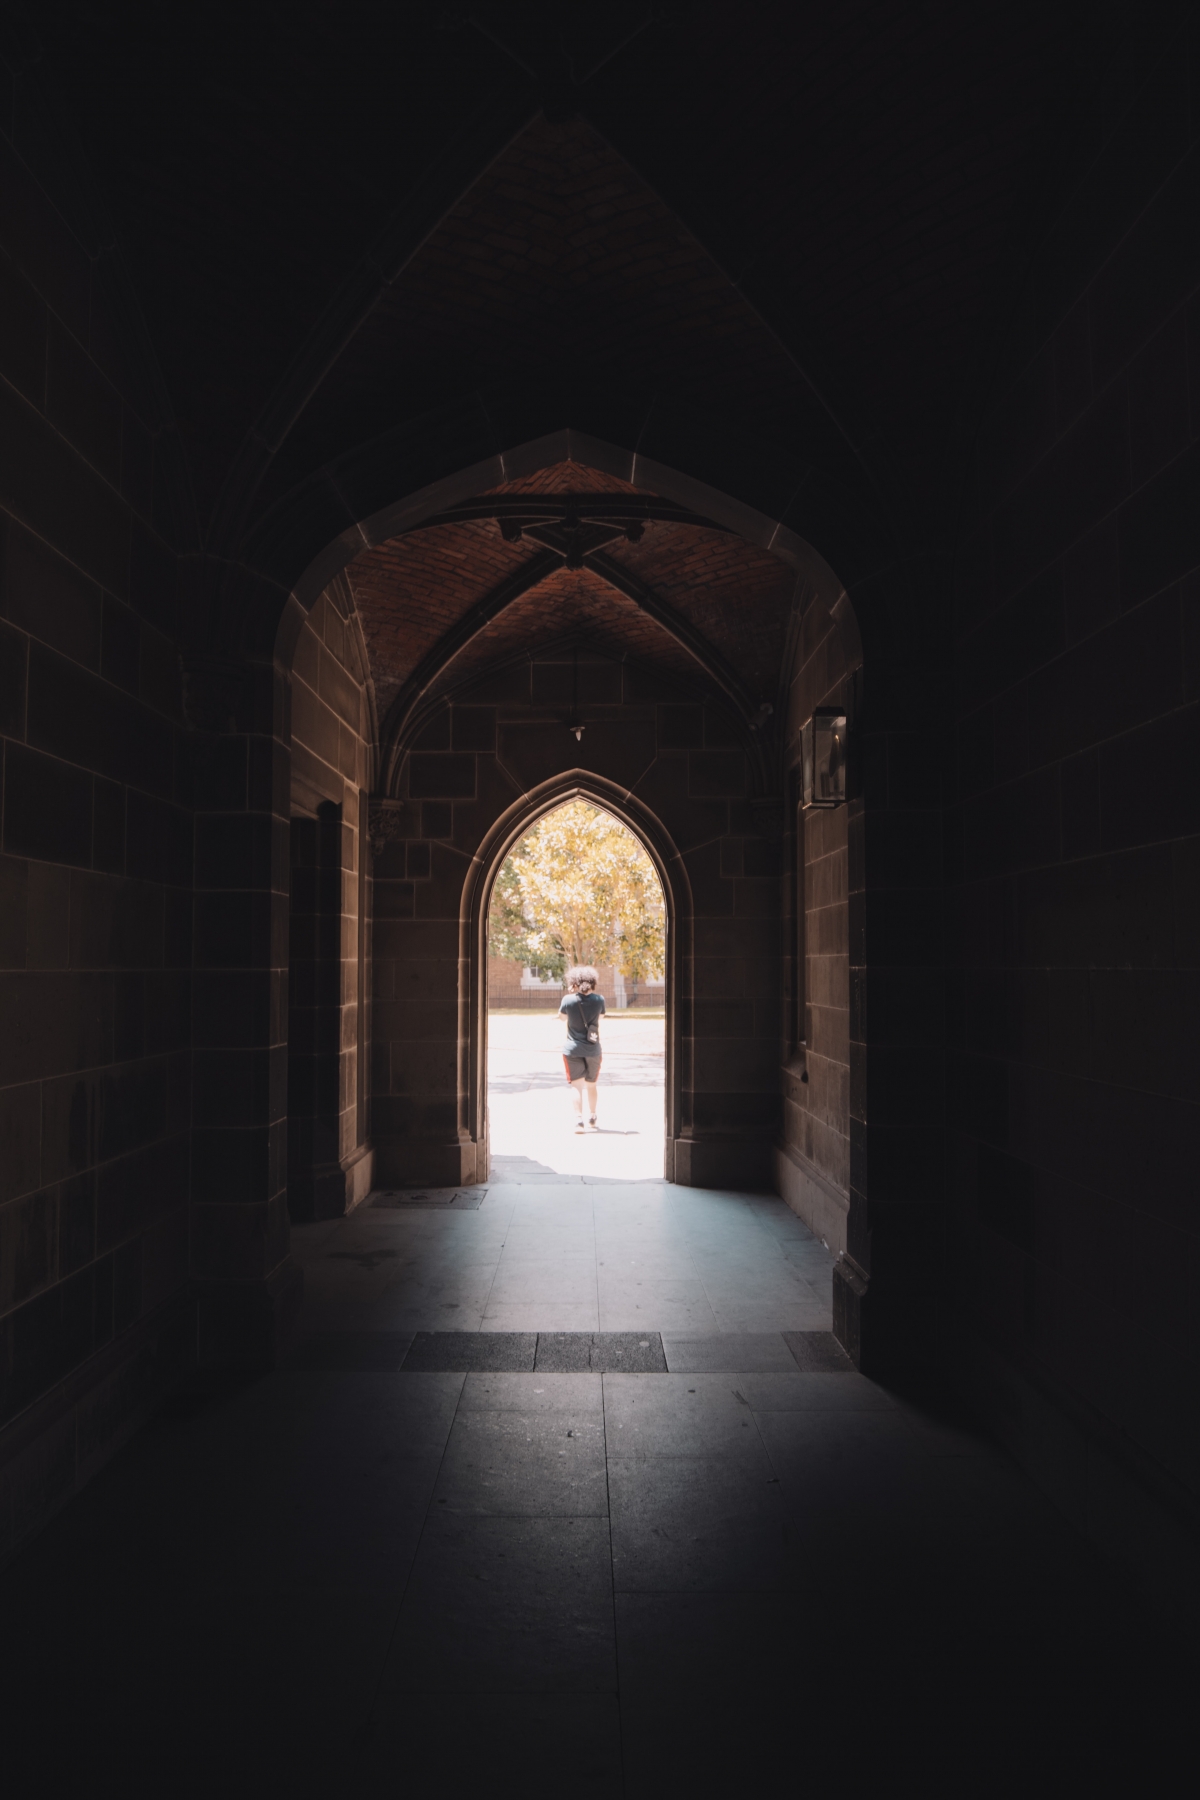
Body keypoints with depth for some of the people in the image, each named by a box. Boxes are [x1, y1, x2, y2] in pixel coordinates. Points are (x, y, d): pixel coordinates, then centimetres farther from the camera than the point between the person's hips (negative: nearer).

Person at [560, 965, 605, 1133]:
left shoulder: (568, 1000, -11)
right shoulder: (599, 1000, -6)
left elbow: (563, 1016, 9)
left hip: (573, 1050, -2)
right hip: (593, 1050, 2)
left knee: (576, 1085, -2)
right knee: (591, 1085, 18)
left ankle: (579, 1120, -14)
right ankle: (592, 1119, 28)